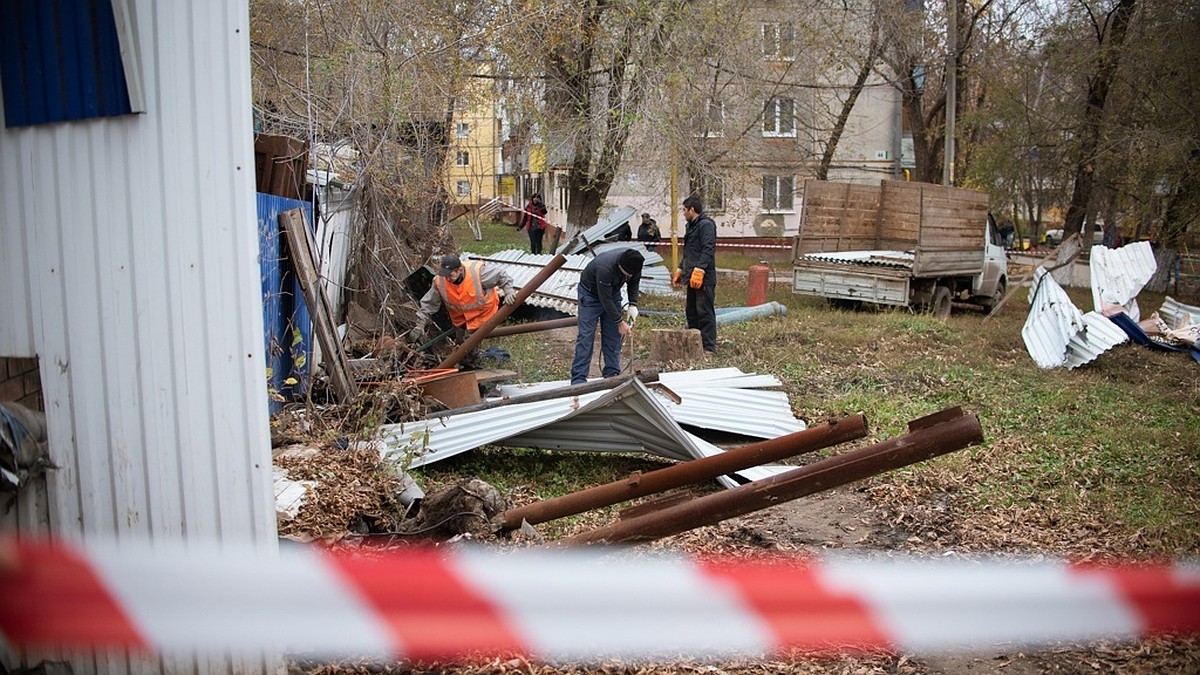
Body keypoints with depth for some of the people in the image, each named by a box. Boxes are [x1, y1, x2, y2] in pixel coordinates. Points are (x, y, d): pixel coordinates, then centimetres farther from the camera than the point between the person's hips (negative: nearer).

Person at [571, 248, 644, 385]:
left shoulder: (633, 262, -21)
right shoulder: (605, 268, -40)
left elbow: (634, 282, 1)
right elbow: (606, 300, -31)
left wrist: (633, 304, -11)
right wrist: (620, 322, -24)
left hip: (612, 291, 6)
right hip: (590, 293, -6)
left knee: (613, 335, 2)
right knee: (586, 336, -12)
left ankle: (612, 374, 8)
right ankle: (578, 379, -12)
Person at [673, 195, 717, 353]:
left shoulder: (706, 225, -11)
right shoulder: (691, 226, 21)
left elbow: (708, 250, -21)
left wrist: (699, 270, -27)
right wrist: (680, 270, 28)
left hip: (704, 279, -10)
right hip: (692, 277, 10)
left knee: (705, 312, -8)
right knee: (691, 312, 13)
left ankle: (709, 347, -5)